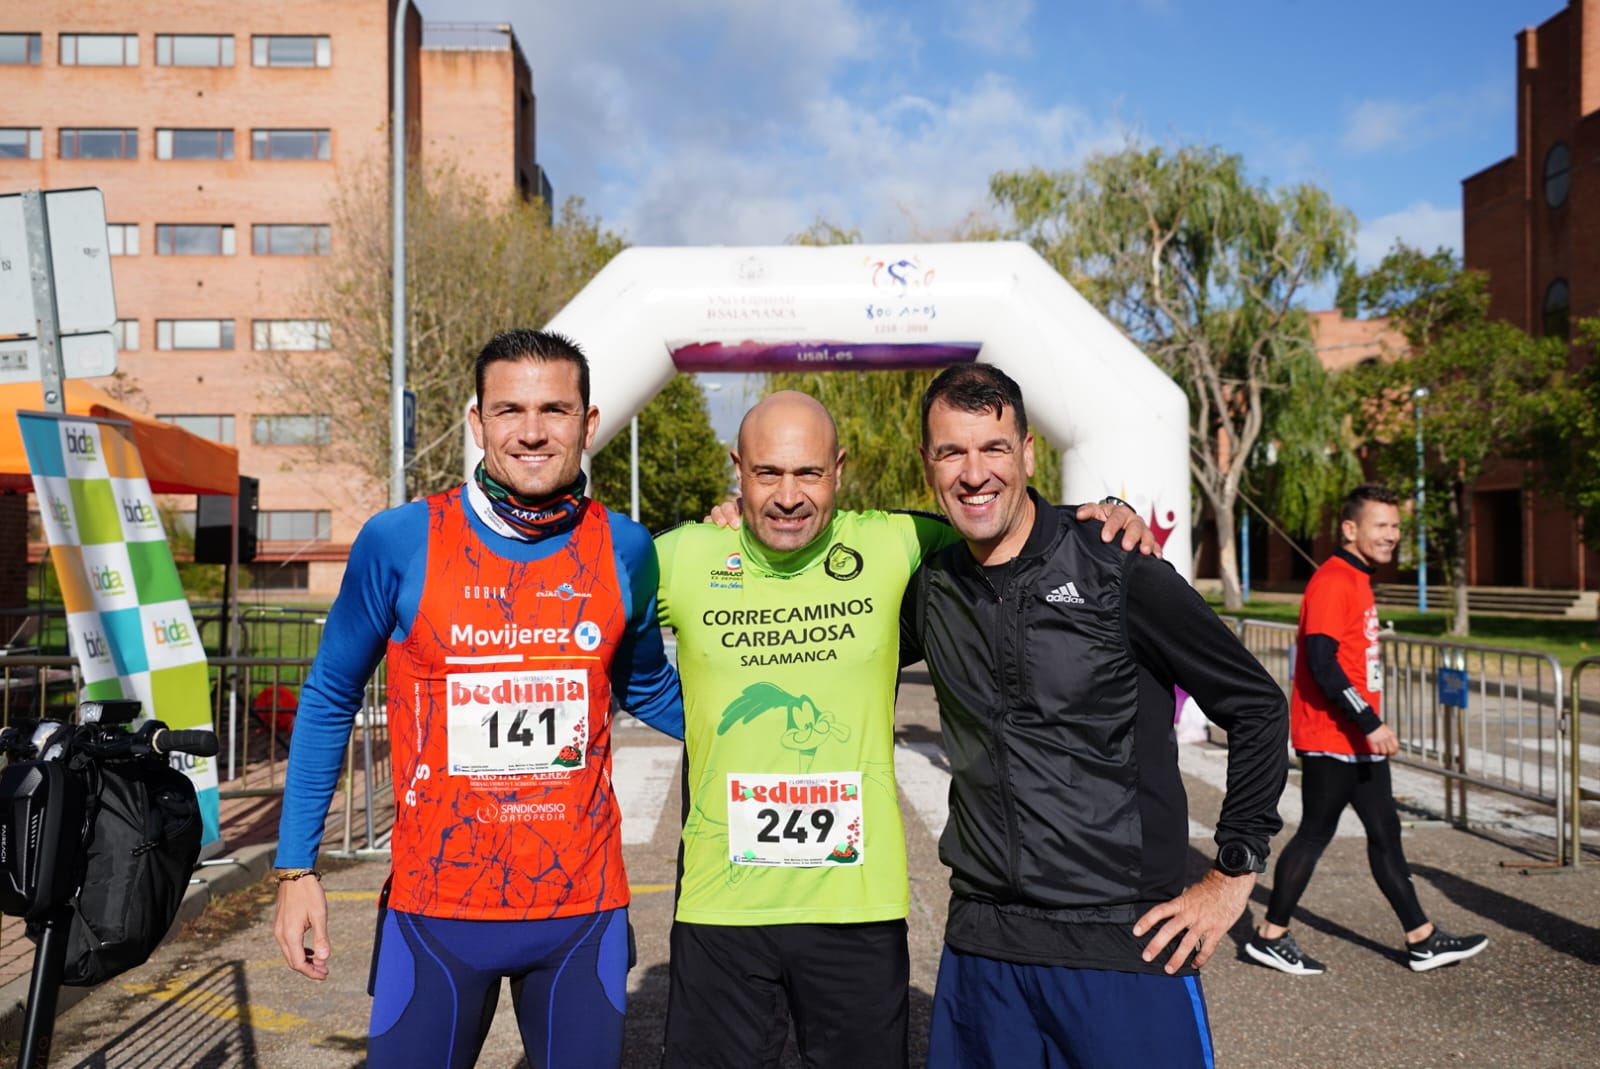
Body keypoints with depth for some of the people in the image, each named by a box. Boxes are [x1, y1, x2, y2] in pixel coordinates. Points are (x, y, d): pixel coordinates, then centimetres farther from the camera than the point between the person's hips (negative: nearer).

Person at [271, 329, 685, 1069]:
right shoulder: (399, 542, -9)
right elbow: (329, 700, 3)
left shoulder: (623, 550, -3)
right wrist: (296, 868, 1)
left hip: (585, 907, 2)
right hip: (436, 909, -1)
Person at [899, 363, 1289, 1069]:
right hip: (980, 940, 4)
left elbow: (1256, 706, -3)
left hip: (1127, 941, -3)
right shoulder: (930, 592, 3)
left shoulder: (1118, 572, -9)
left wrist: (1234, 875, -2)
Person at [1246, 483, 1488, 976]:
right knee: (1315, 833, -1)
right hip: (1332, 739, -10)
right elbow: (1322, 663, -25)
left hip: (1358, 739, 10)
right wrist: (1370, 723, -25)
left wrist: (1371, 725, 20)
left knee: (1385, 833, 13)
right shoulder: (1334, 582, -17)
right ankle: (1271, 936, 11)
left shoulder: (1357, 580, 15)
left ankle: (1422, 940, 22)